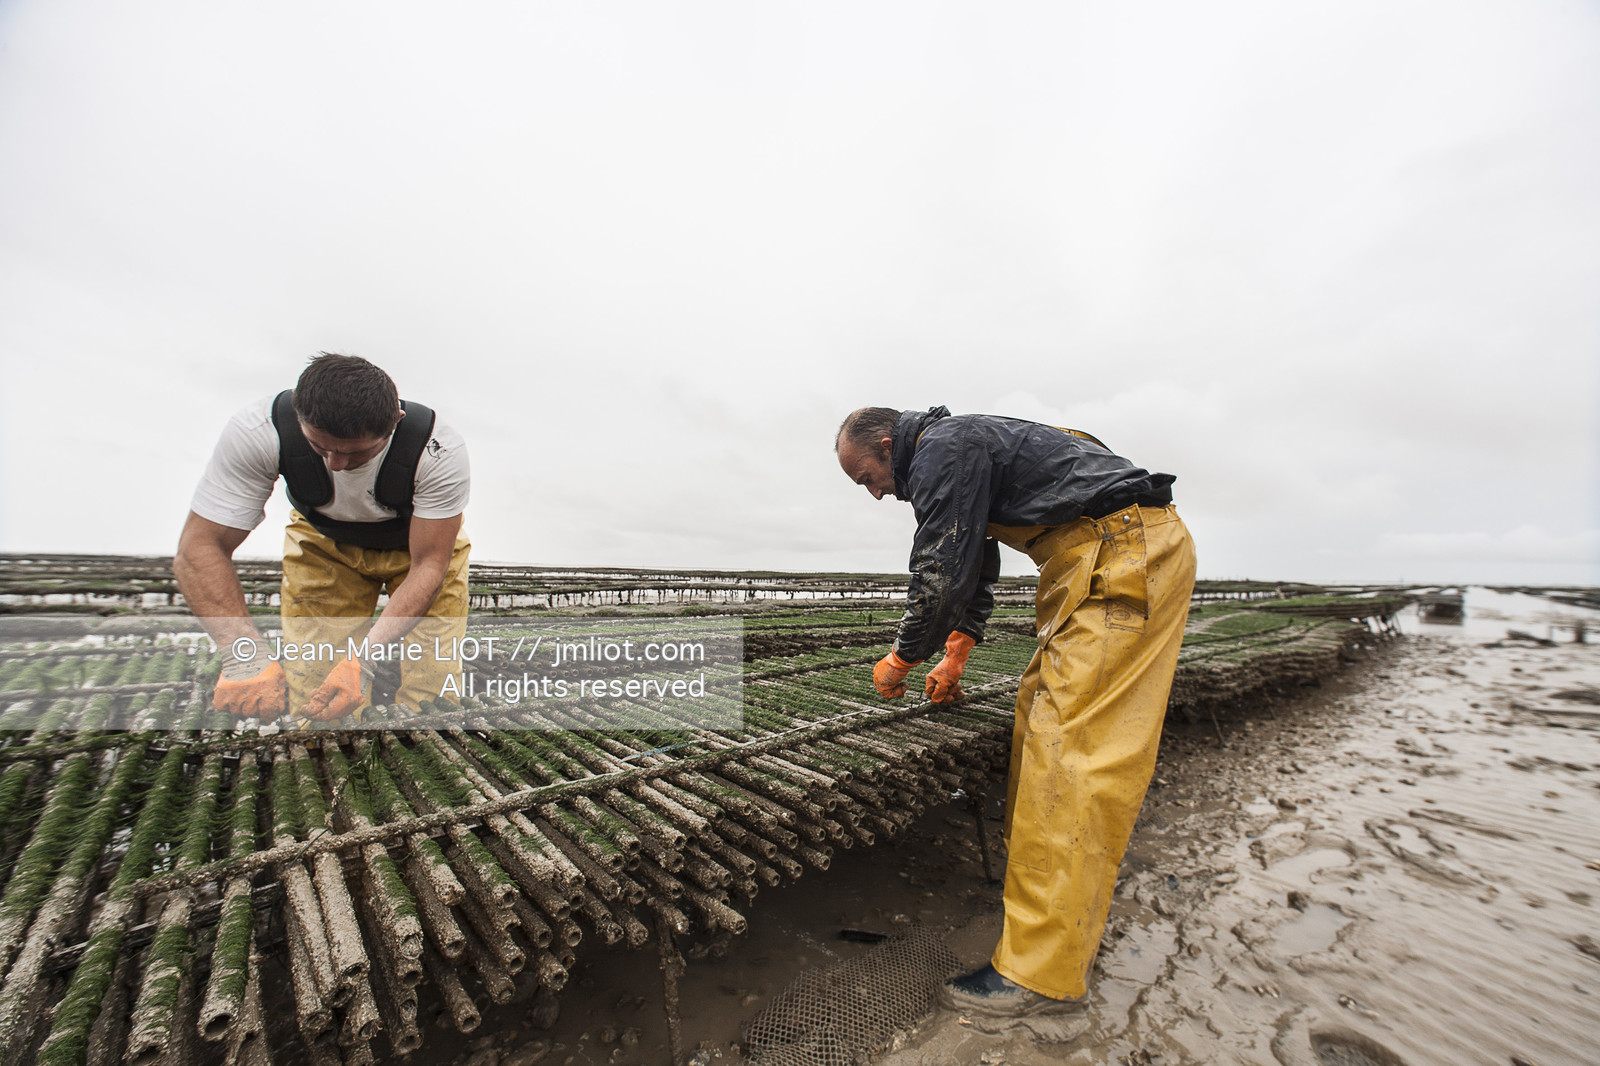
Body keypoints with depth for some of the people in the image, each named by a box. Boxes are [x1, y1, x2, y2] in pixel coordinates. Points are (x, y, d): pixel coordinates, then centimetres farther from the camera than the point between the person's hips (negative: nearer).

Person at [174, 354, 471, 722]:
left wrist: (364, 658, -43)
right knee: (309, 687, -6)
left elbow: (428, 564, -32)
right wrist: (243, 651, -41)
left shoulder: (439, 452, -36)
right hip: (323, 540, 2)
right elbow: (200, 547, -25)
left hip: (419, 542, -1)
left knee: (431, 692, -10)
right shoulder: (255, 432, -30)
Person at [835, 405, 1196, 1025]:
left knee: (1073, 744, -13)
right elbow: (974, 570, 25)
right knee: (1041, 713, 11)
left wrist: (900, 661, -2)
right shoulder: (959, 452, 21)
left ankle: (1043, 975, -4)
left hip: (1125, 550, -11)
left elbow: (941, 574, -17)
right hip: (1099, 561, 11)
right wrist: (954, 659, 21)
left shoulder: (944, 448, -12)